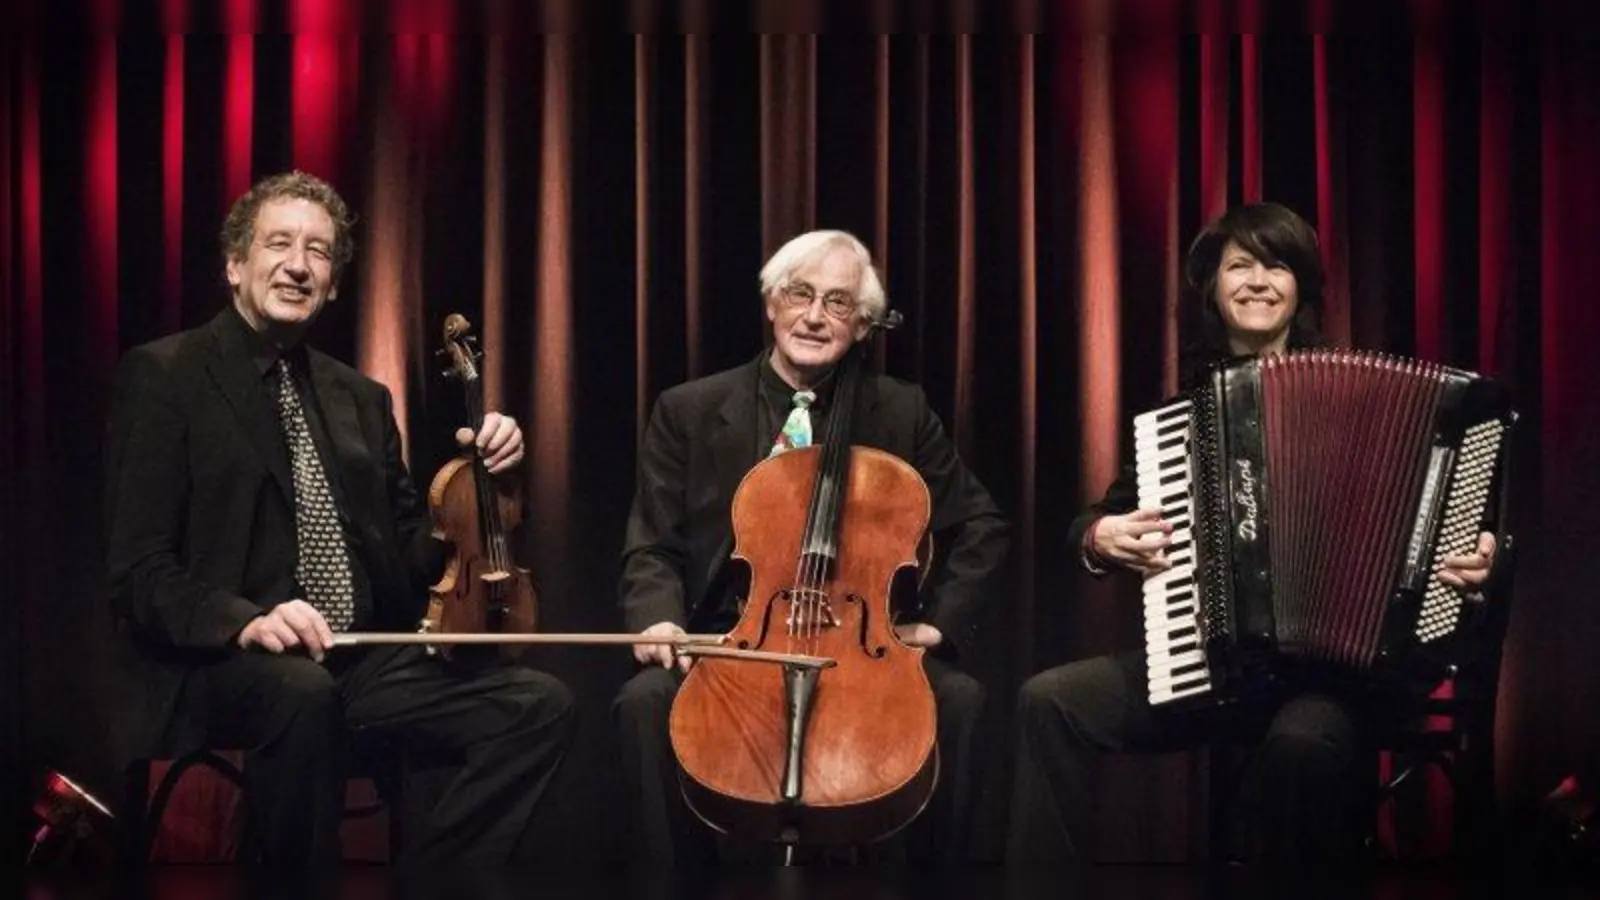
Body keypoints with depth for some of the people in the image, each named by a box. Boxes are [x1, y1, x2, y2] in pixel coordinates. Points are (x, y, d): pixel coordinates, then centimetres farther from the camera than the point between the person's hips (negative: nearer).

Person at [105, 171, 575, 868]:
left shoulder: (362, 399, 21)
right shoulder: (165, 375, 2)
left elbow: (414, 559, 19)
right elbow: (139, 571, -6)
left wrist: (479, 476, 2)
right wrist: (246, 620, -24)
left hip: (367, 662, 6)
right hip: (226, 664, -6)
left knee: (541, 706, -17)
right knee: (304, 694, -40)